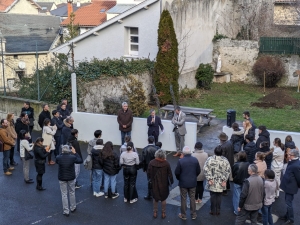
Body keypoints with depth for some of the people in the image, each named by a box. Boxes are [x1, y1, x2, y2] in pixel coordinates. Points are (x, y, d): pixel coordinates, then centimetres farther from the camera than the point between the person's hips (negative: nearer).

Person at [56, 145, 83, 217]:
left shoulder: (59, 158, -18)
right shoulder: (73, 157, -19)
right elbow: (80, 160, 0)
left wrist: (62, 153, 6)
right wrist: (75, 153, 3)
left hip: (62, 178, -1)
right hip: (71, 178, 1)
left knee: (64, 194, 9)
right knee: (72, 193, 20)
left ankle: (66, 211, 11)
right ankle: (73, 208, 34)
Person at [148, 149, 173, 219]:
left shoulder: (151, 163, -14)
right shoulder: (166, 163, -18)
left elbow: (148, 173, -5)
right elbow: (170, 174, -12)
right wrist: (171, 181, 6)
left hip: (154, 184, 1)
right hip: (164, 184, -1)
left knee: (155, 198, 19)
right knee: (163, 199, 16)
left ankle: (155, 213, 27)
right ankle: (163, 213, 24)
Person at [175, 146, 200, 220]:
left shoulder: (180, 161, -18)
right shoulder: (195, 160, -8)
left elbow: (177, 172, -11)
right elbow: (198, 171, 0)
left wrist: (179, 178, 9)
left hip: (183, 183, -2)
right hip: (193, 183, 3)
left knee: (183, 199, 10)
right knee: (192, 198, 15)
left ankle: (183, 215, 19)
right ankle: (193, 214, 22)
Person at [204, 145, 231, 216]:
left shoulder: (210, 159, -11)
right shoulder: (225, 160, -7)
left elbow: (206, 170, -12)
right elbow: (228, 171, -6)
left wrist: (209, 179, -7)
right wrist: (224, 180, -2)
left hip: (212, 182, -1)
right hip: (221, 183, 1)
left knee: (213, 196, 10)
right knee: (219, 196, 12)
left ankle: (213, 211, 17)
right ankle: (218, 211, 19)